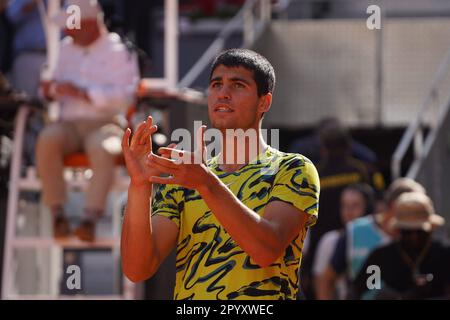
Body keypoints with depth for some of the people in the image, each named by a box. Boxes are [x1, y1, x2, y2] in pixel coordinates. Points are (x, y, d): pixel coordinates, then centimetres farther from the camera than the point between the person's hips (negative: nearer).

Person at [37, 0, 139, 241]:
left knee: (101, 149, -39)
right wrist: (52, 89, 0)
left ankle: (91, 218, -43)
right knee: (47, 140, -31)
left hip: (104, 123, -4)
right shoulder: (67, 48, 22)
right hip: (69, 124, 4)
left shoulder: (118, 51, 3)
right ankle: (57, 214, -30)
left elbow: (124, 96, -8)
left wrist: (82, 93, -17)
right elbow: (58, 87, 26)